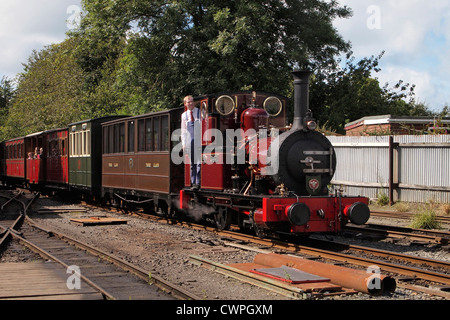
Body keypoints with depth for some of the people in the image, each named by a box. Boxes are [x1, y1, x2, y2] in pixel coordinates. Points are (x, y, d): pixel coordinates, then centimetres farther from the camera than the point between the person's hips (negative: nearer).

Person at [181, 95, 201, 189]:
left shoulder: (200, 112, 5)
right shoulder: (184, 115, 14)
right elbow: (183, 130, 17)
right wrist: (184, 144, 9)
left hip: (199, 140, -3)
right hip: (189, 141, 3)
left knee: (199, 162, -10)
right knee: (192, 163, 4)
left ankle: (198, 182, -8)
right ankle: (193, 182, 8)